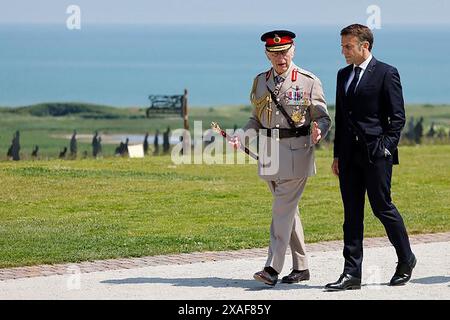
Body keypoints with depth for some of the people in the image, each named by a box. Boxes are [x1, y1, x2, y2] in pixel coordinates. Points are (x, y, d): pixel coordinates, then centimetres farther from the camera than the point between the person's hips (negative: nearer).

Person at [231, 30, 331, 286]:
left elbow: (323, 118, -3)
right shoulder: (260, 82, 11)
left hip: (296, 152, -6)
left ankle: (273, 268, -14)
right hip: (269, 153, 6)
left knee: (283, 209, -11)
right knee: (288, 210, 12)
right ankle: (301, 267, 21)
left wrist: (318, 132, -25)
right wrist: (240, 137, 0)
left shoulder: (309, 82, -4)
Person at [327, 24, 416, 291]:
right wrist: (338, 154, 13)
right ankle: (352, 274, 5)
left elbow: (397, 117, -6)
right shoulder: (343, 75, 15)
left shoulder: (387, 73, -5)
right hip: (350, 155, 6)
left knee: (382, 207, -2)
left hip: (376, 153, -6)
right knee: (352, 213, 4)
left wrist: (386, 148, -12)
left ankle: (406, 259, 19)